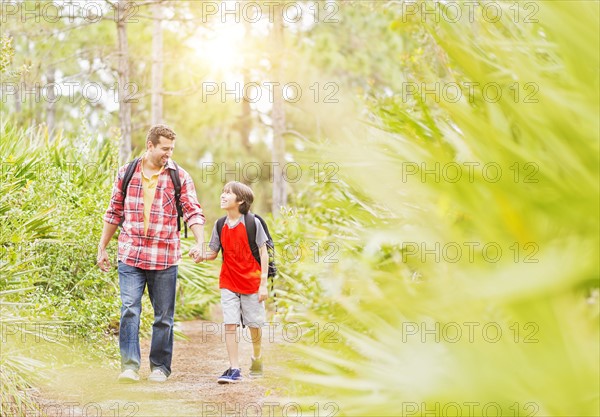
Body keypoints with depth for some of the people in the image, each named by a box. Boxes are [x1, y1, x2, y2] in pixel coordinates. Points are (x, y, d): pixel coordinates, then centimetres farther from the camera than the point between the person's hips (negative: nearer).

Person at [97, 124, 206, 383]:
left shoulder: (180, 177, 3)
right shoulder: (126, 173, 7)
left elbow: (193, 212, -3)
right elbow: (114, 213, 14)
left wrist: (200, 242, -19)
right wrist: (102, 248, 14)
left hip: (165, 257, 0)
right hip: (130, 254, 0)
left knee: (164, 316, 7)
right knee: (129, 309, -11)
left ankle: (160, 366, 18)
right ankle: (130, 365, -9)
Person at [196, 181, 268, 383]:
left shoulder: (253, 222, -10)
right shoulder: (220, 225, 1)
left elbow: (263, 254, -7)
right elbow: (213, 252, 8)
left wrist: (263, 284, -10)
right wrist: (202, 256, -16)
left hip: (251, 281, -3)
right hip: (228, 283, 3)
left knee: (254, 324, 9)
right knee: (230, 324, -6)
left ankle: (257, 357, 37)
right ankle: (234, 369, -4)